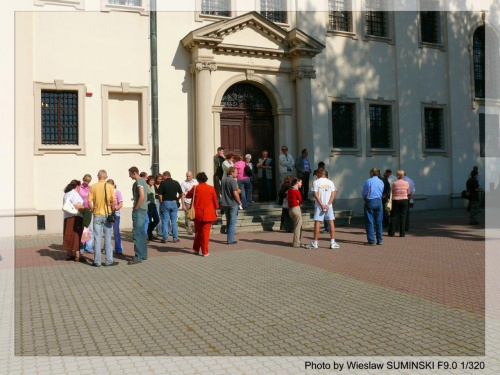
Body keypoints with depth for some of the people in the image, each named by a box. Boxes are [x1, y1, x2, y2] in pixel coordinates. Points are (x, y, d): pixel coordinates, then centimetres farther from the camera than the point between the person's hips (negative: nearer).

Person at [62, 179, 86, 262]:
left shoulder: (66, 194, 19)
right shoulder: (75, 193, -11)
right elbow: (78, 206, -22)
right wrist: (86, 211, -11)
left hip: (67, 217, 9)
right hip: (75, 218, -9)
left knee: (69, 236, 12)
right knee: (76, 236, -4)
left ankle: (69, 254, 18)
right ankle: (77, 255, -2)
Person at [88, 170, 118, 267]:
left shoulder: (92, 187, -2)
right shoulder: (110, 187, -5)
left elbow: (89, 202, -6)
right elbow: (113, 201, -9)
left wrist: (93, 211, 9)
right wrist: (112, 213, 3)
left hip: (97, 215, 1)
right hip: (107, 214, -1)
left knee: (97, 238, 7)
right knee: (107, 238, 5)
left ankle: (97, 261, 11)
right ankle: (108, 261, 8)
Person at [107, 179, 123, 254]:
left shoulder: (117, 192, -3)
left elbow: (120, 205, -6)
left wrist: (115, 208, -23)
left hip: (115, 213, -3)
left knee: (116, 232, -1)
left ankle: (118, 249, 5)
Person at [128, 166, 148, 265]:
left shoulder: (139, 181, -12)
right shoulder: (143, 181, 18)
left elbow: (142, 196, -22)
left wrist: (136, 208, -15)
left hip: (139, 210, -10)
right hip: (143, 209, 10)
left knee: (137, 233, -9)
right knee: (141, 233, 14)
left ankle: (138, 257, -7)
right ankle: (143, 254, 21)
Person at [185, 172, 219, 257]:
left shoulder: (195, 188, -4)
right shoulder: (211, 188, -3)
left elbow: (188, 196, 11)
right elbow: (215, 202, 6)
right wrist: (215, 210, 20)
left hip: (198, 213, 1)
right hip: (208, 214, -1)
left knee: (198, 232, 16)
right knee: (206, 232, 1)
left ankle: (197, 249, 26)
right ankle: (204, 251, 2)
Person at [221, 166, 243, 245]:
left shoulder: (223, 180, 8)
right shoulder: (233, 181, -15)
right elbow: (235, 194, -19)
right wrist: (240, 203, -8)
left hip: (224, 204, 7)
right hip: (233, 204, -7)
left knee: (228, 221, 17)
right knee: (232, 222, 1)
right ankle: (230, 240, 2)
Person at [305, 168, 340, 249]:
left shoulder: (316, 182, -3)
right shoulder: (330, 182, 6)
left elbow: (315, 194, -10)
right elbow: (333, 194, 0)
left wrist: (322, 205, -10)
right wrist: (328, 204, -6)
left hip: (319, 206, -2)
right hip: (329, 206, 2)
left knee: (317, 223, 0)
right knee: (331, 223, 7)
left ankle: (315, 243, 2)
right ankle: (332, 242, 6)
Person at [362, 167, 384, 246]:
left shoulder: (368, 181, -8)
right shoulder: (381, 182, 7)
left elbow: (364, 193, -3)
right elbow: (382, 193, 12)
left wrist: (365, 199, 15)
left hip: (370, 202, -5)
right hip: (379, 202, 5)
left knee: (369, 222, 0)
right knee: (379, 221, 9)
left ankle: (371, 241, -1)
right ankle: (379, 240, 12)